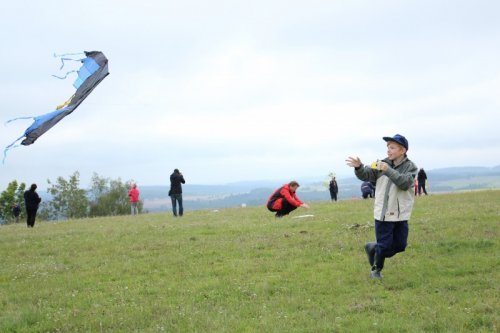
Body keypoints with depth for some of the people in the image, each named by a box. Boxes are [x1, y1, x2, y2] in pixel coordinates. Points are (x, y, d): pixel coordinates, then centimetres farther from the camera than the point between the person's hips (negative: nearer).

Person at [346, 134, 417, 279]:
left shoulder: (410, 167, -6)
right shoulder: (383, 164, 0)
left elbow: (404, 183, -22)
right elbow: (366, 175, 0)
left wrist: (388, 171, -31)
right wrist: (359, 167, -22)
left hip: (401, 215, 1)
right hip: (383, 213, -1)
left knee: (400, 245, 10)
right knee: (384, 245, 2)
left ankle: (373, 248, 32)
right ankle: (376, 269, 26)